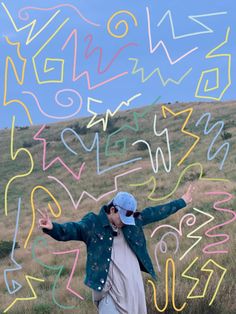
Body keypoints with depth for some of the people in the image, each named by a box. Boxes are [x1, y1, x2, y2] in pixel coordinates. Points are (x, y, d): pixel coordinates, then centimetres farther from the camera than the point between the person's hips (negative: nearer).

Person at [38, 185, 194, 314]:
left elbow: (156, 212, 18)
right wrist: (52, 227, -42)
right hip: (109, 291, -5)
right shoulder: (93, 223, -8)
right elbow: (71, 230, -21)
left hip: (134, 290, 6)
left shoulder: (134, 220, 8)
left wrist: (182, 201, 26)